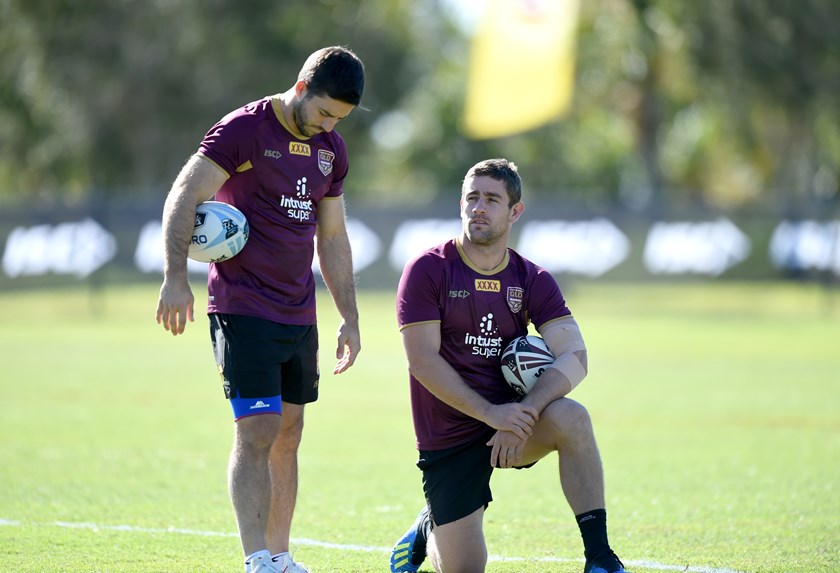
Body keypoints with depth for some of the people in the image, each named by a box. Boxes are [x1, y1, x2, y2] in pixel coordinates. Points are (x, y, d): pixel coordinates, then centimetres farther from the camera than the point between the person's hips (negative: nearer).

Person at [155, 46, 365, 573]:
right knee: (258, 432, -14)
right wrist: (176, 277, -26)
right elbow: (183, 198, -16)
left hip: (299, 313, 7)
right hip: (243, 308, -7)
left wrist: (350, 317, 17)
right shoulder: (244, 130, -10)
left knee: (287, 436, 10)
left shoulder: (331, 149, 13)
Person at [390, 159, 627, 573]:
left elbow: (573, 358, -11)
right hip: (448, 439, -2)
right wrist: (491, 413, -25)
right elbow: (423, 360, -15)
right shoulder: (428, 271, -7)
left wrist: (523, 414, -27)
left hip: (509, 421, 2)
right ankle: (428, 531, 30)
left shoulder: (533, 281, 1)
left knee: (571, 417, -31)